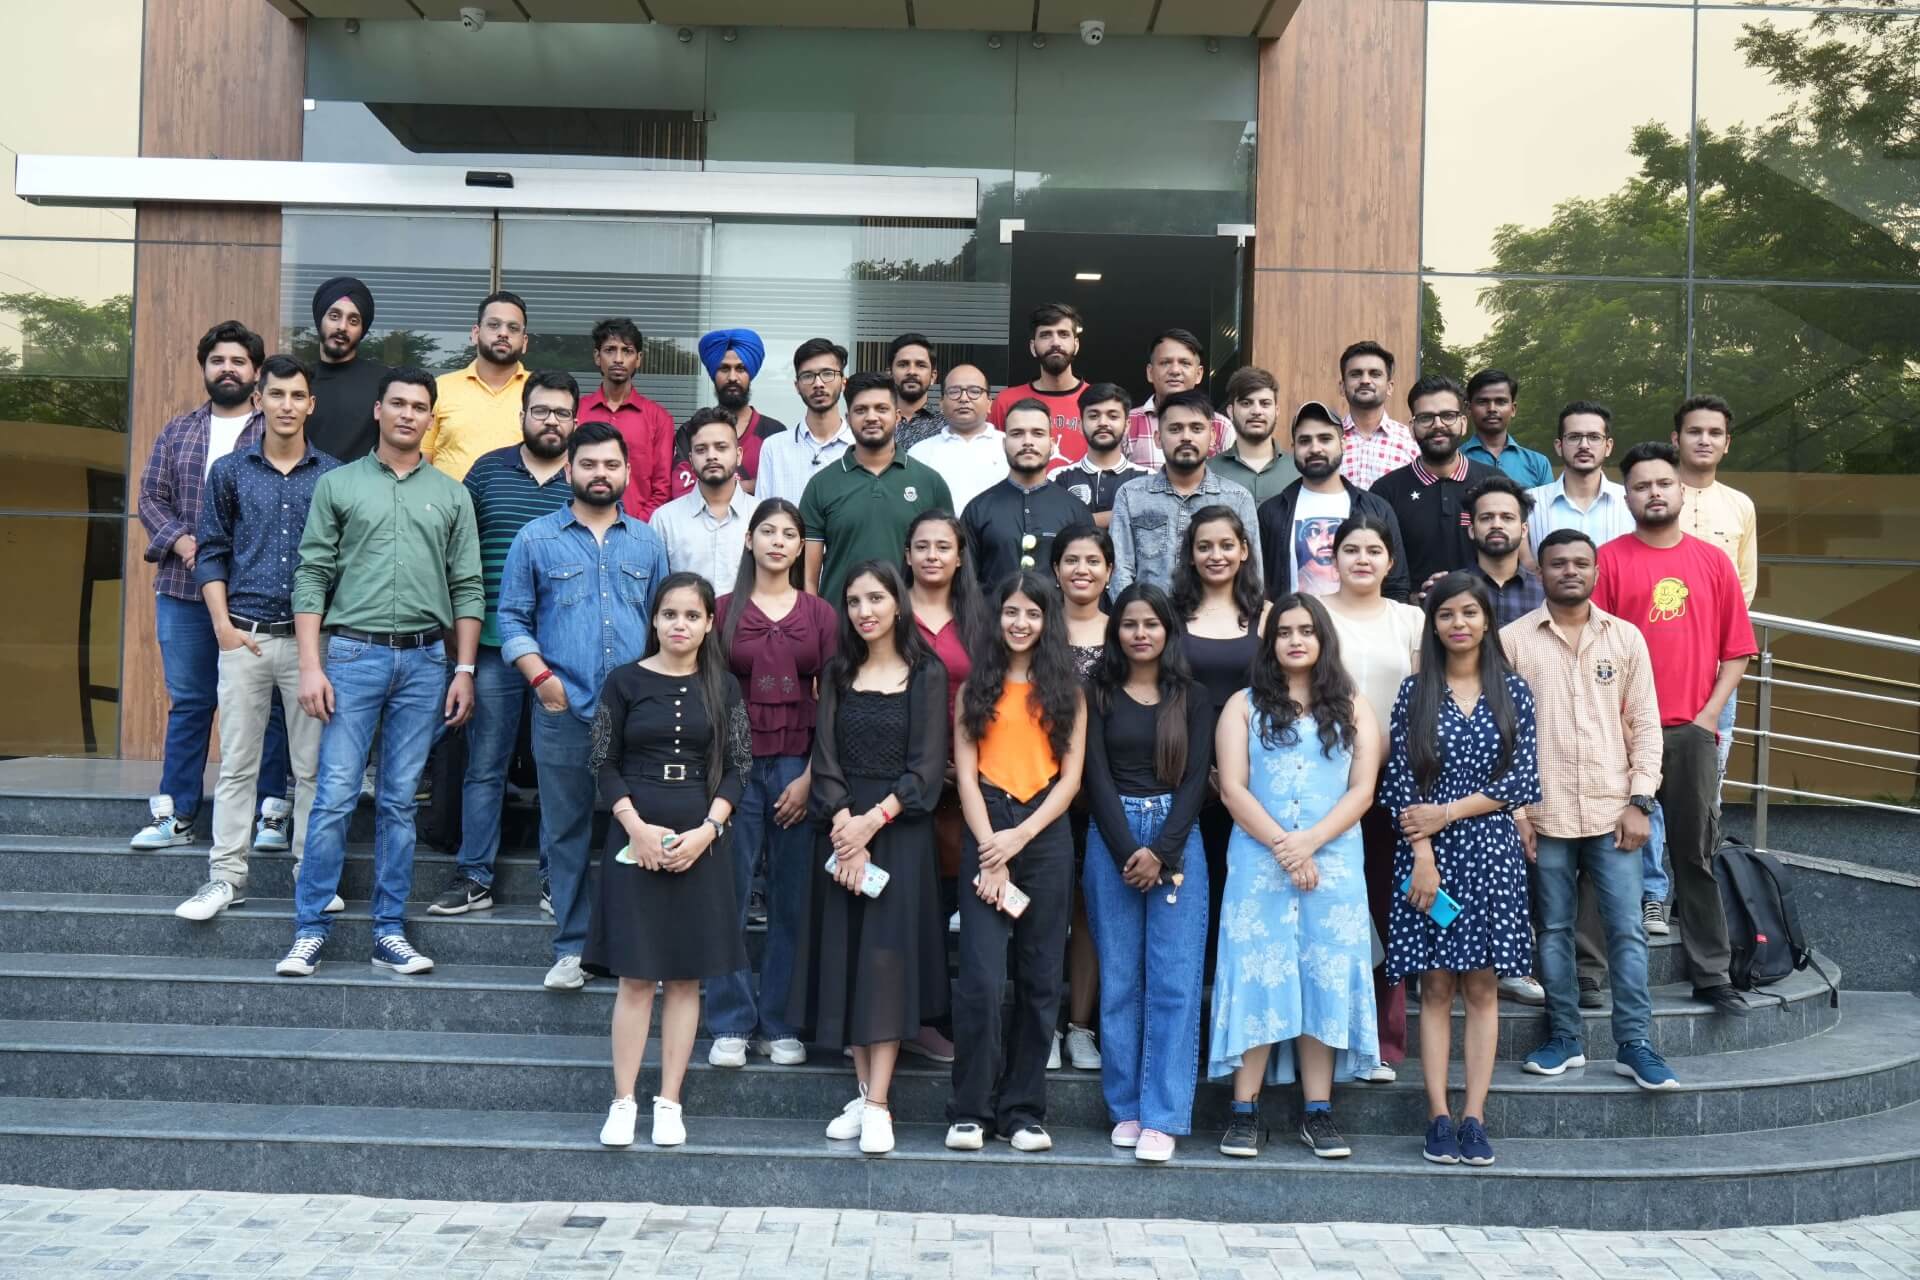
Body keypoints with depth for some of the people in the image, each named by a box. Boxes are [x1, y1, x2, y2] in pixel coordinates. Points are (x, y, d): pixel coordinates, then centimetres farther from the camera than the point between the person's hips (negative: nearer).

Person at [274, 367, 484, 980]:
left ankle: (389, 931, 13)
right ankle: (310, 930, 5)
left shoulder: (451, 495, 10)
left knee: (399, 802, 7)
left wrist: (464, 669, 2)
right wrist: (311, 664, -6)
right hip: (352, 653, -1)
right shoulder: (338, 484, 6)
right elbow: (311, 578, 2)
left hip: (424, 660, 2)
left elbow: (468, 589, 9)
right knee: (334, 798, -4)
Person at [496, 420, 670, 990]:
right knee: (567, 833, 5)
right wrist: (540, 676, -7)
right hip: (563, 714, -1)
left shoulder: (647, 542, 13)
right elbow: (512, 618, 6)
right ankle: (572, 948, 14)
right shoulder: (536, 538, 6)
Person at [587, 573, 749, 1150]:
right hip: (635, 841, -2)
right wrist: (638, 827, -12)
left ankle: (670, 1102, 11)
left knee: (686, 977, 4)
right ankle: (623, 1101, 5)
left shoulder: (722, 687, 7)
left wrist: (706, 831, -9)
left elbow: (735, 768, 5)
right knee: (635, 977, -1)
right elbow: (606, 764, 1)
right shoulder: (625, 681, 3)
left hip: (700, 843, 2)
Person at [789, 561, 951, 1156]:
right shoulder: (839, 673, 8)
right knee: (845, 956, 4)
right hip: (841, 828, 4)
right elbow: (826, 759, 1)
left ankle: (879, 1105, -4)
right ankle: (864, 1093, 13)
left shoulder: (927, 674, -1)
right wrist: (844, 829, -12)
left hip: (899, 829, -3)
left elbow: (927, 768, -6)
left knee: (887, 956, -5)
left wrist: (872, 821, -15)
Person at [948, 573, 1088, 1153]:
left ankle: (1024, 1111, 13)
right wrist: (990, 855, -8)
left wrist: (1021, 836, -9)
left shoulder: (1066, 691, 10)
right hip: (986, 831, -1)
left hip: (1046, 834, 1)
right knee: (981, 977, -9)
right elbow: (966, 775, 2)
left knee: (1040, 977, 5)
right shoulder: (975, 688, 8)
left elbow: (1071, 777, 3)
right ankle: (970, 1110, 2)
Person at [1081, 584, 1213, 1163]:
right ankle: (1126, 1108, 11)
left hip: (1177, 841, 0)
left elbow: (1195, 779, 1)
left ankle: (1163, 1116, -3)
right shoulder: (1098, 696, 7)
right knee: (1119, 979, 2)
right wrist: (1127, 851, -10)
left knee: (1174, 980, -5)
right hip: (1111, 841, 0)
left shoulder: (1193, 699, 8)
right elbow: (1097, 777, 0)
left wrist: (1161, 851, -10)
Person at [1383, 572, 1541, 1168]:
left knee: (1482, 986, 3)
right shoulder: (1415, 692, 3)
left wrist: (1447, 813, -10)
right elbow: (1401, 782, -1)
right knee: (1436, 986, 1)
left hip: (1491, 851, 1)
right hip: (1429, 852, -1)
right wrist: (1423, 855, -10)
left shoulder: (1512, 691, 5)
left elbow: (1521, 781, -1)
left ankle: (1474, 1118, 6)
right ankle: (1439, 1118, 5)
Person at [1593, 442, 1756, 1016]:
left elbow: (1736, 649, 9)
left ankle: (1711, 974, 14)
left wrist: (1709, 713, -1)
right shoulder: (1609, 559, 1)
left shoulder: (1713, 561, 9)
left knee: (1696, 853, 8)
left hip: (1693, 731, 2)